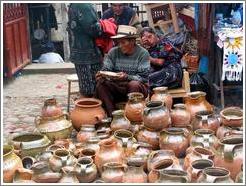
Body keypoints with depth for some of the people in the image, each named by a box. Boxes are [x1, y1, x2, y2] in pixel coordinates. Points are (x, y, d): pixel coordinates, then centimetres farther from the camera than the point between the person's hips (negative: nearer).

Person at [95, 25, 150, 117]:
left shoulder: (143, 53, -8)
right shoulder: (113, 52, 2)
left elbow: (143, 78, -13)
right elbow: (106, 70, 0)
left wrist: (127, 77, -30)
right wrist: (101, 75, -25)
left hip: (137, 87, -3)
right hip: (117, 87, 3)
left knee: (134, 84, -36)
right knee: (100, 84, -23)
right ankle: (112, 115, -23)